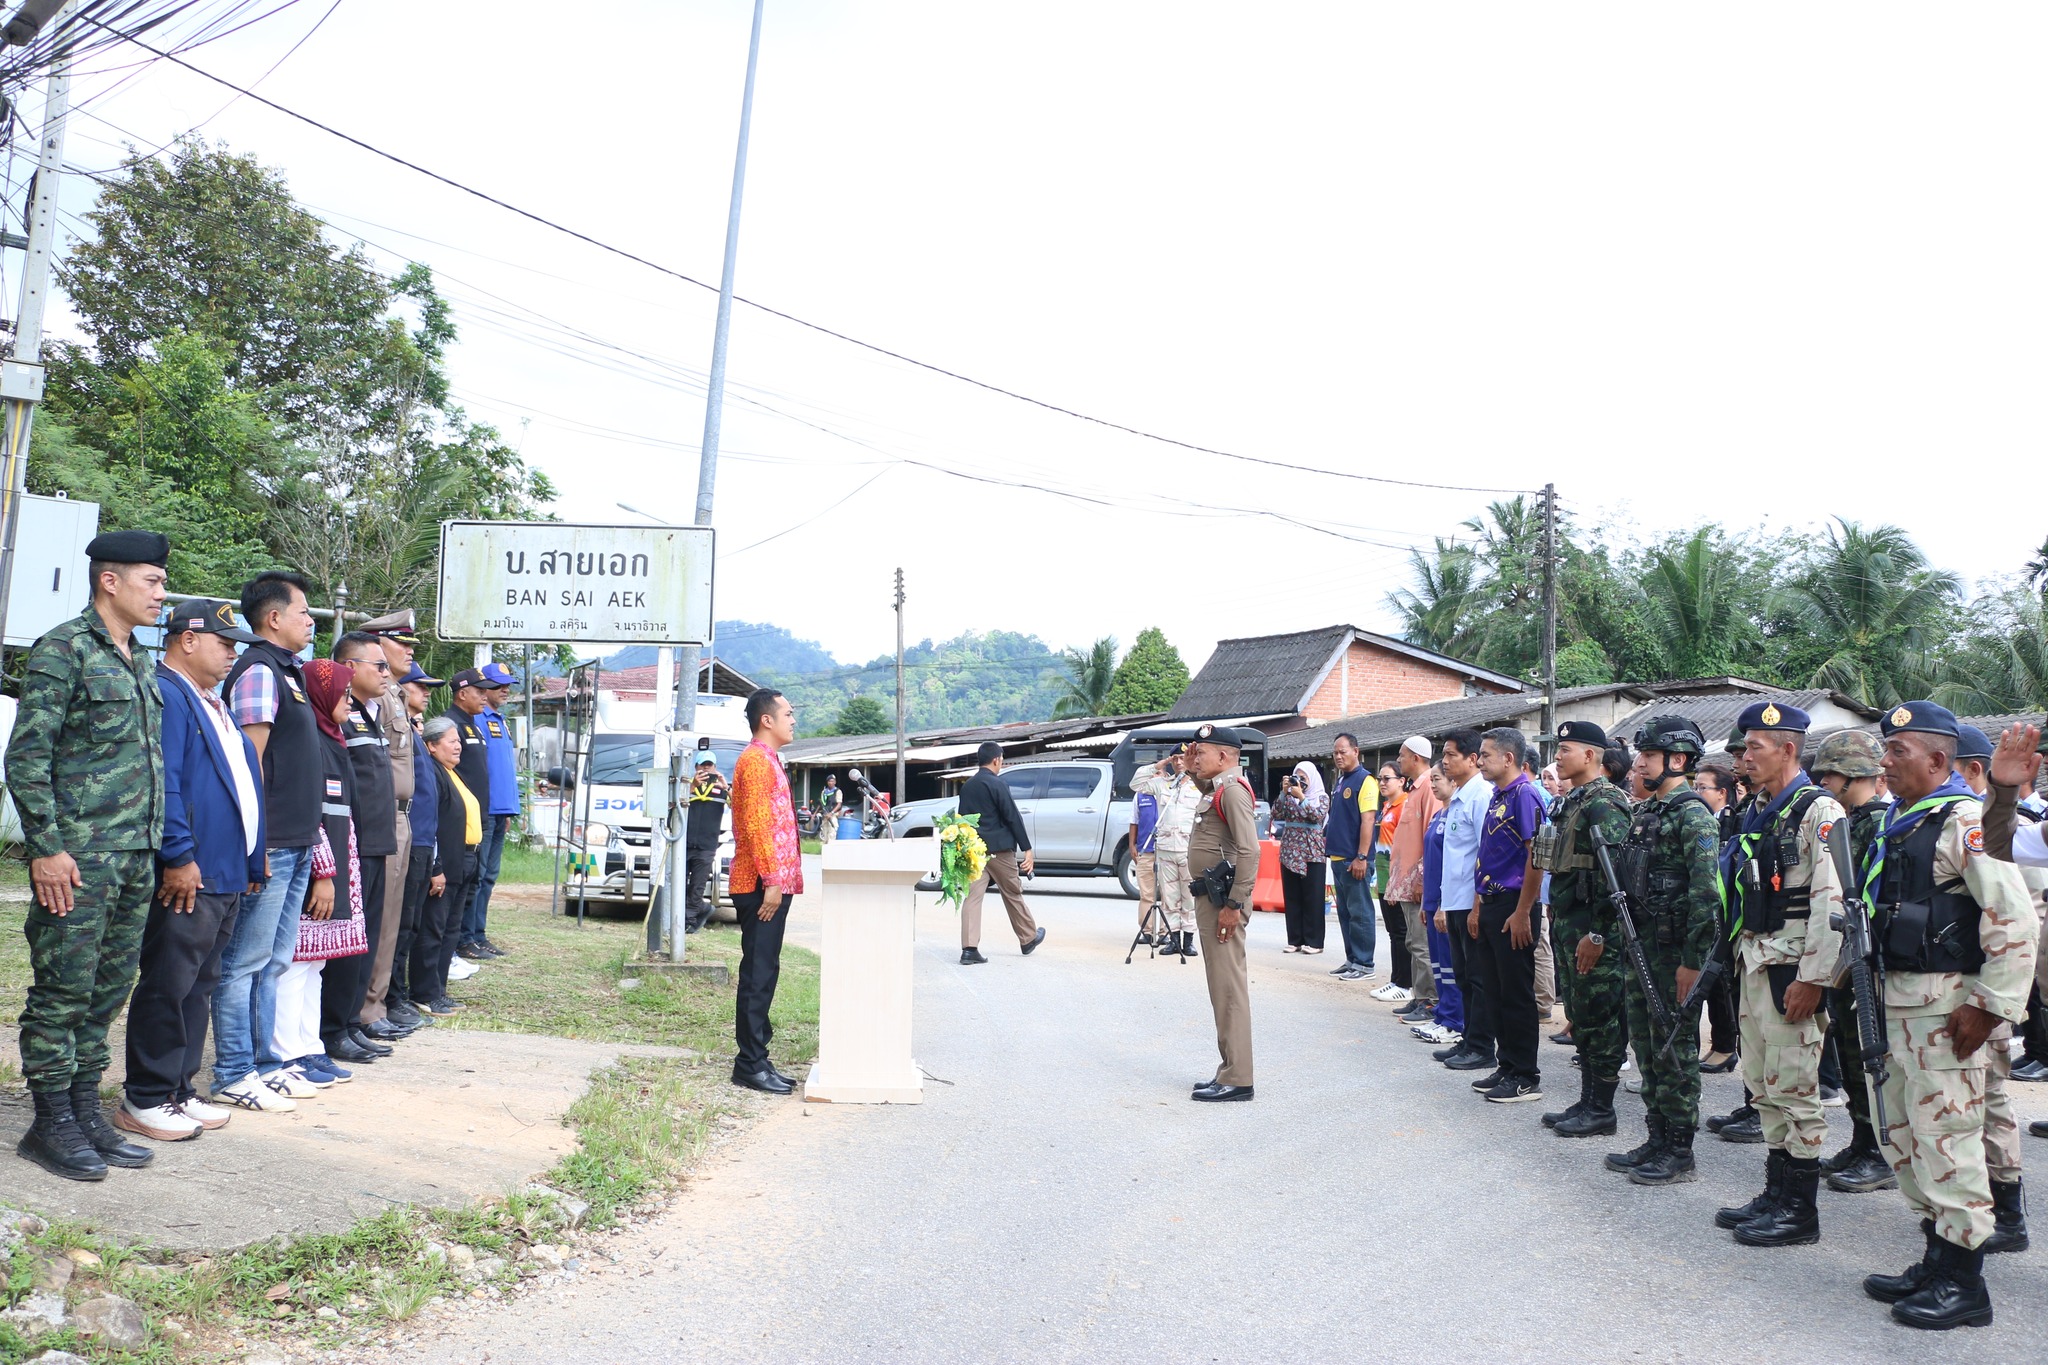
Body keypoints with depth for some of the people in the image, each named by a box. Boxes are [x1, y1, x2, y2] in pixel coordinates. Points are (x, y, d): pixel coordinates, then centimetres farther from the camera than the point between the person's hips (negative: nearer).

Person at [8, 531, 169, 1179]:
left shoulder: (136, 662, 17)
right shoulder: (64, 648, -7)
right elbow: (26, 755, -12)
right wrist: (46, 848, -16)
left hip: (136, 857, 8)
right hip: (81, 856, -8)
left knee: (108, 991, 12)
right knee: (63, 992, 0)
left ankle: (85, 1113, 21)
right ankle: (51, 1124, 9)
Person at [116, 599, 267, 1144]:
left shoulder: (211, 702, 21)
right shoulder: (164, 693, -11)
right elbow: (162, 782, -19)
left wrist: (248, 862, 19)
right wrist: (179, 857, -22)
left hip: (226, 874, 10)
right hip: (188, 874, -10)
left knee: (198, 987, 15)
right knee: (168, 987, -3)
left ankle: (179, 1089, 23)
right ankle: (145, 1100, 7)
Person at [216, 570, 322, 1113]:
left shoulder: (288, 672, 17)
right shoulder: (258, 671, -11)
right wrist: (255, 843, -19)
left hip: (296, 845, 10)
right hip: (270, 844, -10)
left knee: (274, 961, 15)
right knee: (246, 961, -2)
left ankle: (262, 1062, 23)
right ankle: (233, 1075, 5)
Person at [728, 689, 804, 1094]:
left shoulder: (768, 760, 21)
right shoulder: (756, 761, -11)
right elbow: (756, 824, -19)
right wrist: (771, 881, -22)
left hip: (772, 884, 10)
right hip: (761, 886, -10)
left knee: (763, 972, 12)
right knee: (758, 973, -7)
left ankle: (756, 1059, 17)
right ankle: (750, 1065, -2)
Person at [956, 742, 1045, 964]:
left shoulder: (967, 787, 11)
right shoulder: (998, 785, -10)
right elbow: (1013, 817, -12)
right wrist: (1027, 848, -10)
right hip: (998, 848, -5)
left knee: (972, 896, -1)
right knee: (1013, 895, 10)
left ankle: (969, 949, -9)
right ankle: (1028, 939, 25)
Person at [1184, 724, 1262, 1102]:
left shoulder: (1233, 790, -16)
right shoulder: (1218, 789, 14)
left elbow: (1249, 851, -24)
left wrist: (1233, 906, -25)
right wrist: (1194, 772, 22)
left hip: (1222, 900, -11)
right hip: (1209, 897, 11)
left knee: (1228, 987, -7)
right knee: (1222, 986, 14)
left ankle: (1237, 1080, -3)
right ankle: (1231, 1072, 22)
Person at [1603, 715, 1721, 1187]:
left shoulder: (1693, 815, -14)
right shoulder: (1644, 813, 14)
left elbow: (1706, 893, -20)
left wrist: (1692, 960, -21)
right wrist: (1618, 939, 18)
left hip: (1675, 950, -9)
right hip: (1641, 947, 9)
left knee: (1674, 1051, -1)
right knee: (1647, 1047, 14)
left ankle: (1680, 1154, 8)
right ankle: (1657, 1140, 24)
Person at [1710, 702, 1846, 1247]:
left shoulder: (1818, 811, -12)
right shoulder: (1758, 812, 15)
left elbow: (1832, 901, -18)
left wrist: (1813, 979, -20)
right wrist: (1739, 957, 17)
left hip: (1792, 969, -9)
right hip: (1753, 962, 9)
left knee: (1793, 1088, -3)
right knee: (1763, 1085, 14)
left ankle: (1801, 1212, 7)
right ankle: (1776, 1194, 24)